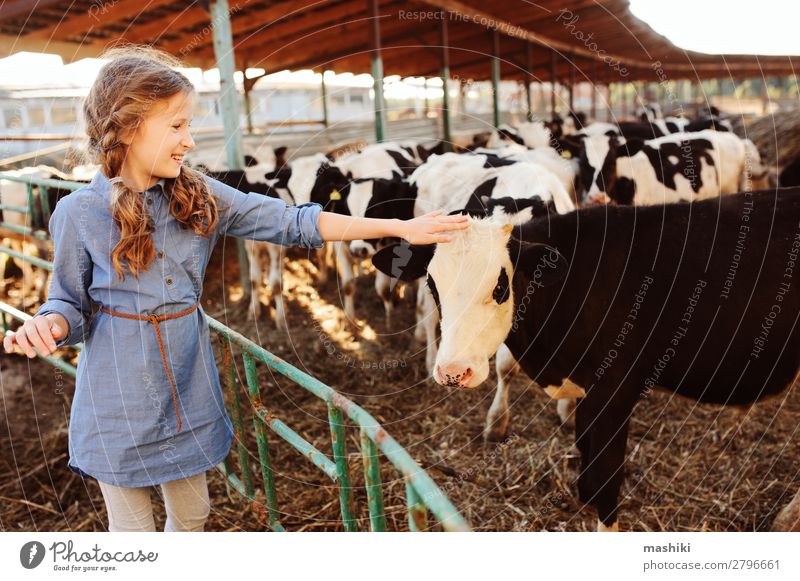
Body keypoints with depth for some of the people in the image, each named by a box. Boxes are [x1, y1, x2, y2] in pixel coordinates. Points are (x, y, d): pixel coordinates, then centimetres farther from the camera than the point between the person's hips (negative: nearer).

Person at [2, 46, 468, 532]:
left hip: (189, 394, 3)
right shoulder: (80, 213, -10)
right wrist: (46, 325, -26)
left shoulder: (199, 197, -3)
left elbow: (293, 222, -5)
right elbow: (72, 305, -1)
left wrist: (397, 227, -8)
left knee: (192, 514, 20)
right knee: (132, 526, 13)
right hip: (118, 401, -3)